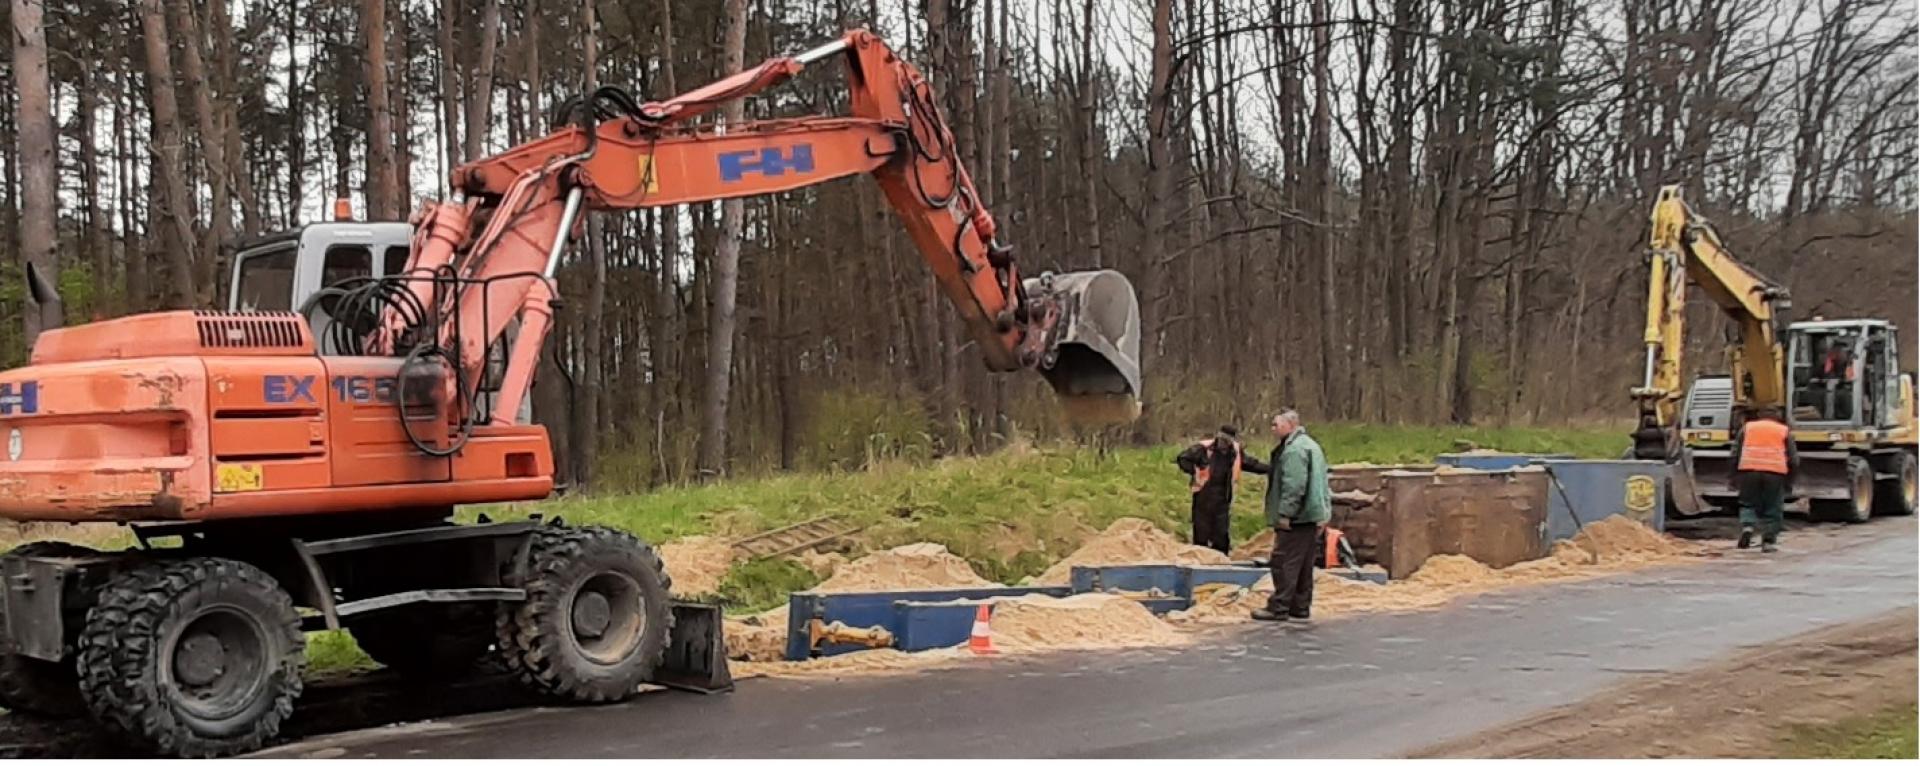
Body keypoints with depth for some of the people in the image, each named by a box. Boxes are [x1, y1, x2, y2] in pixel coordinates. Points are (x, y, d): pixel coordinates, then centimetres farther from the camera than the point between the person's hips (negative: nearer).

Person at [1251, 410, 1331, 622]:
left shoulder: (1294, 449, -16)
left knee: (1284, 564, -7)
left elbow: (1294, 485, -24)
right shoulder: (1311, 445, 20)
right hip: (1313, 515, 11)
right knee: (1304, 565, 14)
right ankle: (1301, 607, 18)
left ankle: (1279, 608, -6)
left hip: (1297, 517, -11)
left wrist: (1285, 513, -22)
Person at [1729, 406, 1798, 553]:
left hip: (1749, 470, 1)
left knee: (1748, 503, 15)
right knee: (1772, 509, 8)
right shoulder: (1785, 431, 18)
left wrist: (1735, 478, 19)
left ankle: (1747, 526, -10)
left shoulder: (1747, 427, 19)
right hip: (1776, 472, -1)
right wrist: (1789, 481, 22)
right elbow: (1793, 459, 14)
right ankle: (1769, 541, 4)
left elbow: (1735, 454, 15)